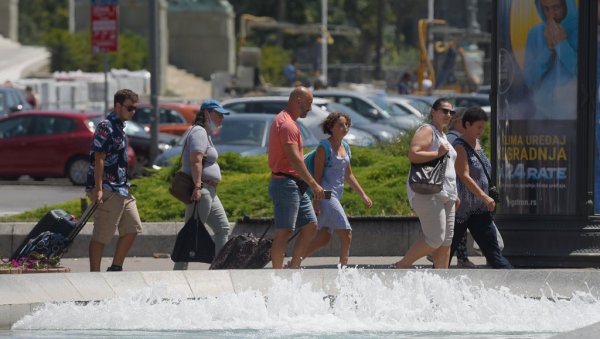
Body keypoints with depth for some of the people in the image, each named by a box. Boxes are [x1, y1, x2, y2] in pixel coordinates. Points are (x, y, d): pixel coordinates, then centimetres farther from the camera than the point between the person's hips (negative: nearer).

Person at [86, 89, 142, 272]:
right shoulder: (106, 127, -13)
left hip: (121, 189, 10)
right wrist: (98, 189, -23)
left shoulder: (119, 127, 16)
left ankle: (116, 268, 16)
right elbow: (99, 158, -18)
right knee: (101, 235, -5)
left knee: (132, 228, 10)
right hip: (107, 190, -10)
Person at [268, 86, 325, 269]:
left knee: (310, 225, 9)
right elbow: (294, 159, -23)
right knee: (284, 232, -8)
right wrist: (313, 184, -23)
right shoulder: (287, 125, -15)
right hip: (286, 183, -11)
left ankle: (294, 267, 12)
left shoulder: (283, 121, 19)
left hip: (296, 185, 11)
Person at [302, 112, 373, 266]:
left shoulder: (345, 148, 14)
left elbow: (348, 176, 22)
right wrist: (316, 201, -18)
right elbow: (317, 175, -13)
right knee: (346, 233, -13)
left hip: (336, 195, 9)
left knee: (323, 239, 10)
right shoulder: (324, 147, -10)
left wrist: (363, 195, 20)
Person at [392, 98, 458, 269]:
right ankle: (400, 267, -6)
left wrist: (454, 195, 26)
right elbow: (413, 155, -23)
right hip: (427, 193, -10)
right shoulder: (427, 131, -7)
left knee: (446, 240, 4)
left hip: (445, 195, 10)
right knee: (435, 239, -16)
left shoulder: (442, 135, 23)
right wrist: (438, 153, -20)